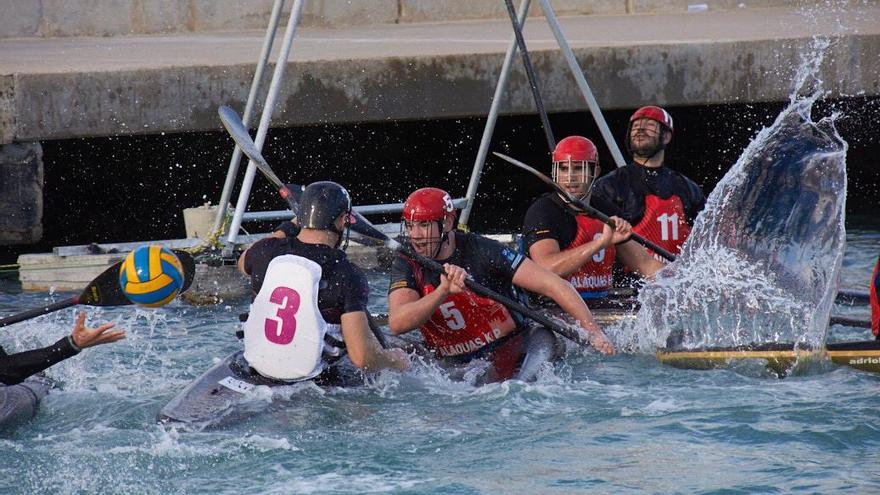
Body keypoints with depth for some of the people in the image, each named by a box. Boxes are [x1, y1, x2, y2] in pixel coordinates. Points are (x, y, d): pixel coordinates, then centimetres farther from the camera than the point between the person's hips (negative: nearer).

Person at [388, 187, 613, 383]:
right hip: (455, 367, 4)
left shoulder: (482, 252, -12)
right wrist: (443, 291, -34)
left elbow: (554, 285, -14)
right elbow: (396, 324, -19)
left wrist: (594, 332, -24)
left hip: (512, 353, -4)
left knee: (543, 338, -33)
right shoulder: (406, 265, -2)